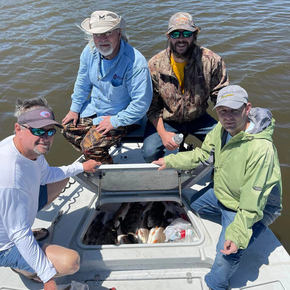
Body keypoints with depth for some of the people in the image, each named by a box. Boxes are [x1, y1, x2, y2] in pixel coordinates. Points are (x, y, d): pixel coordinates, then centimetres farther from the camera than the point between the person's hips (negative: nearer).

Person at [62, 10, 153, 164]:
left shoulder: (135, 62, -31)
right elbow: (83, 82, 8)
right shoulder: (90, 51, -9)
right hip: (94, 109, 8)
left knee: (90, 146, -19)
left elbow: (142, 102, -29)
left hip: (123, 116, -7)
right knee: (68, 128, 9)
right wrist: (75, 109, 10)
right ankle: (95, 161, 31)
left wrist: (116, 121, -24)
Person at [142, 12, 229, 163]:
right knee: (149, 153, -24)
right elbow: (152, 106, -6)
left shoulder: (211, 61, -12)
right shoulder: (155, 65, -11)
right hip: (165, 121, -1)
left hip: (198, 119, 1)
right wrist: (163, 133, -18)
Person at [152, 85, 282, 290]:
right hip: (221, 194, 8)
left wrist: (238, 234, -33)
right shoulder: (221, 130, -10)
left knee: (228, 252, -23)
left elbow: (253, 201, -31)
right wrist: (170, 161, 3)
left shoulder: (261, 148, -33)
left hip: (252, 209, -7)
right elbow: (201, 155, 6)